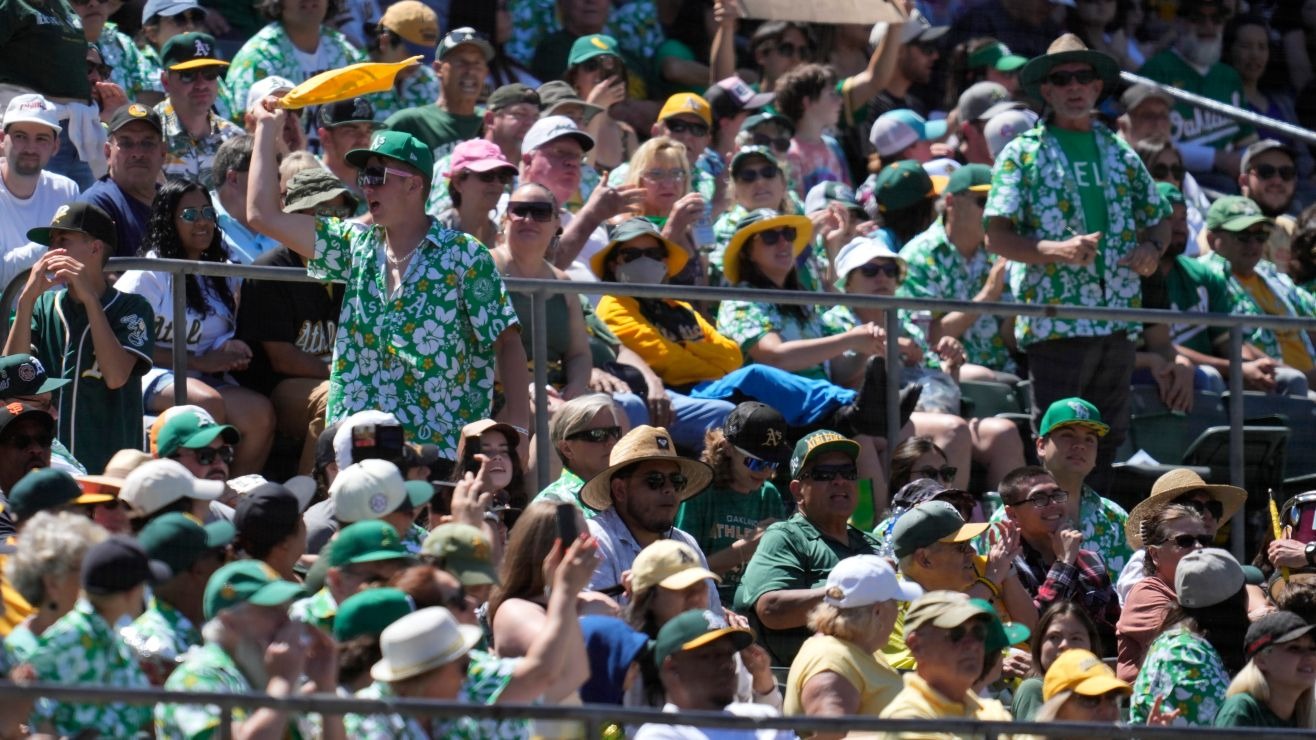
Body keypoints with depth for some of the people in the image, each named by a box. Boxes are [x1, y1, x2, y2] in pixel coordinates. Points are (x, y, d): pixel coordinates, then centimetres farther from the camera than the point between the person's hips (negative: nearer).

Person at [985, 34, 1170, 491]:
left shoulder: (1120, 155, 16)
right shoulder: (1024, 154, 2)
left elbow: (1159, 218, 25)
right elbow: (997, 236, -5)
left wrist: (1152, 248, 1)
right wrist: (1057, 251, -21)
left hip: (1118, 320, 5)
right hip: (1054, 323, -5)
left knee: (1108, 440, 9)